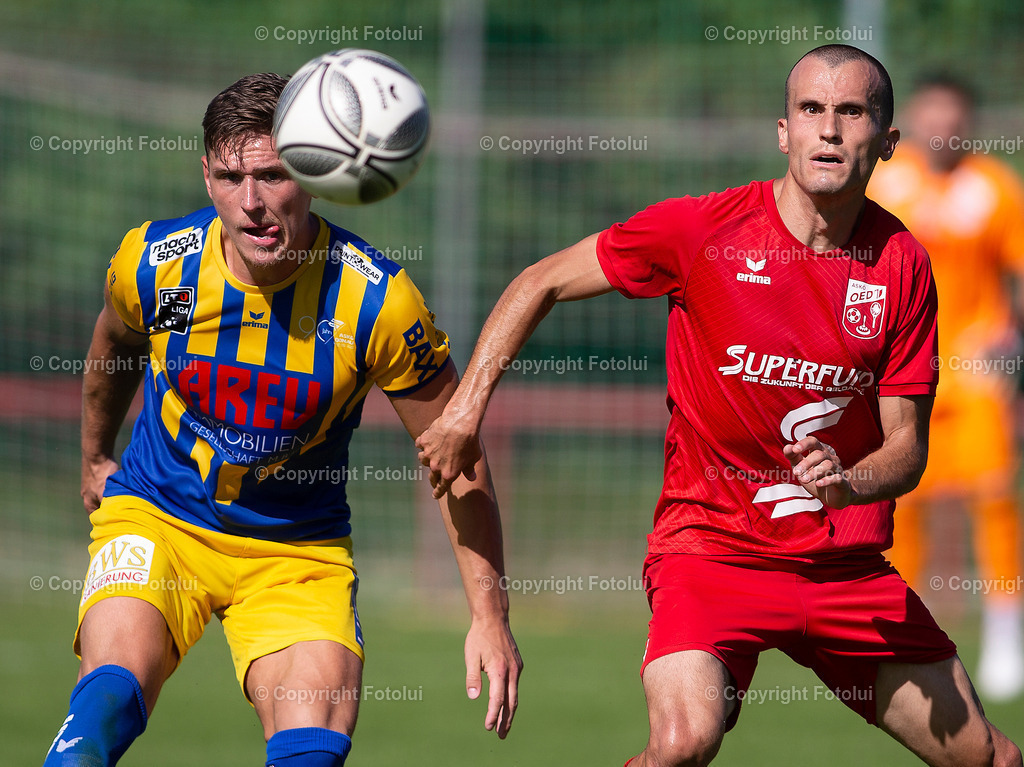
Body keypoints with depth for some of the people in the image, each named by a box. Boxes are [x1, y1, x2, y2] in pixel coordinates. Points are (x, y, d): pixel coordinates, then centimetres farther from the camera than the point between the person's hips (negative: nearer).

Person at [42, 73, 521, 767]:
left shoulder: (378, 301, -18)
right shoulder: (151, 263, -12)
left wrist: (490, 616, -9)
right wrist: (95, 459, 30)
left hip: (299, 551, 0)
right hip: (155, 520, 0)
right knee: (111, 696, -28)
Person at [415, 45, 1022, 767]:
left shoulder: (902, 263, -2)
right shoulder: (702, 228, -10)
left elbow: (907, 448, 1)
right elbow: (542, 282, 2)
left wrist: (847, 484, -21)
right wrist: (466, 408, -6)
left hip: (849, 565, 4)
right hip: (709, 543, -4)